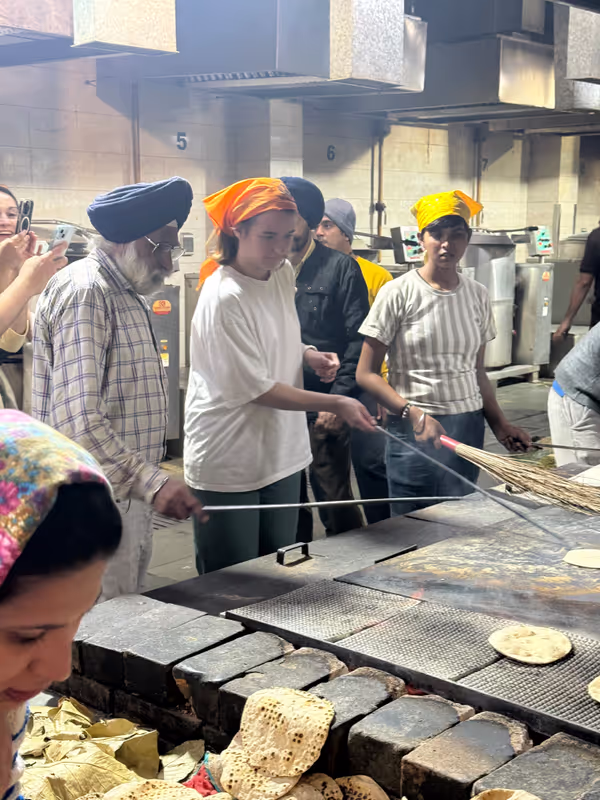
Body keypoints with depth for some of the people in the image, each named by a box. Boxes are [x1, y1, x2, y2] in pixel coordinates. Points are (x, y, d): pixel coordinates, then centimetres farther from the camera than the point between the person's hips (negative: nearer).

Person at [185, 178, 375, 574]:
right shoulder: (224, 297, -21)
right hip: (229, 466, -7)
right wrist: (335, 404, -22)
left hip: (282, 452, 8)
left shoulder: (284, 273, 2)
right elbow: (256, 389, -19)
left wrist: (308, 355, 0)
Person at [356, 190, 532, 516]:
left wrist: (500, 424, 8)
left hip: (469, 426, 4)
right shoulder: (398, 293, -6)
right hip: (413, 428, -4)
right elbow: (366, 373, -7)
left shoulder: (477, 295, 8)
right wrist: (413, 413, -18)